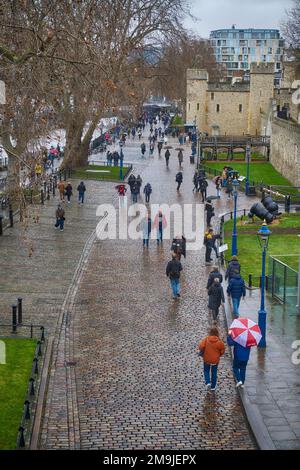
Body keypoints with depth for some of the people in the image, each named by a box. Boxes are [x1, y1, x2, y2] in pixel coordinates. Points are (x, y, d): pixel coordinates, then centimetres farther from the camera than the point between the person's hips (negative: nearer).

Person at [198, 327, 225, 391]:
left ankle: (208, 382, 1)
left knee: (206, 371, 21)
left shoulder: (206, 339, -15)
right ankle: (213, 387, 22)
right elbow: (222, 351, -8)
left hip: (207, 359, 0)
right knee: (214, 373, 16)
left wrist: (203, 351, -1)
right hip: (215, 360, 0)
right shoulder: (219, 341, -14)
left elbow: (201, 347, -22)